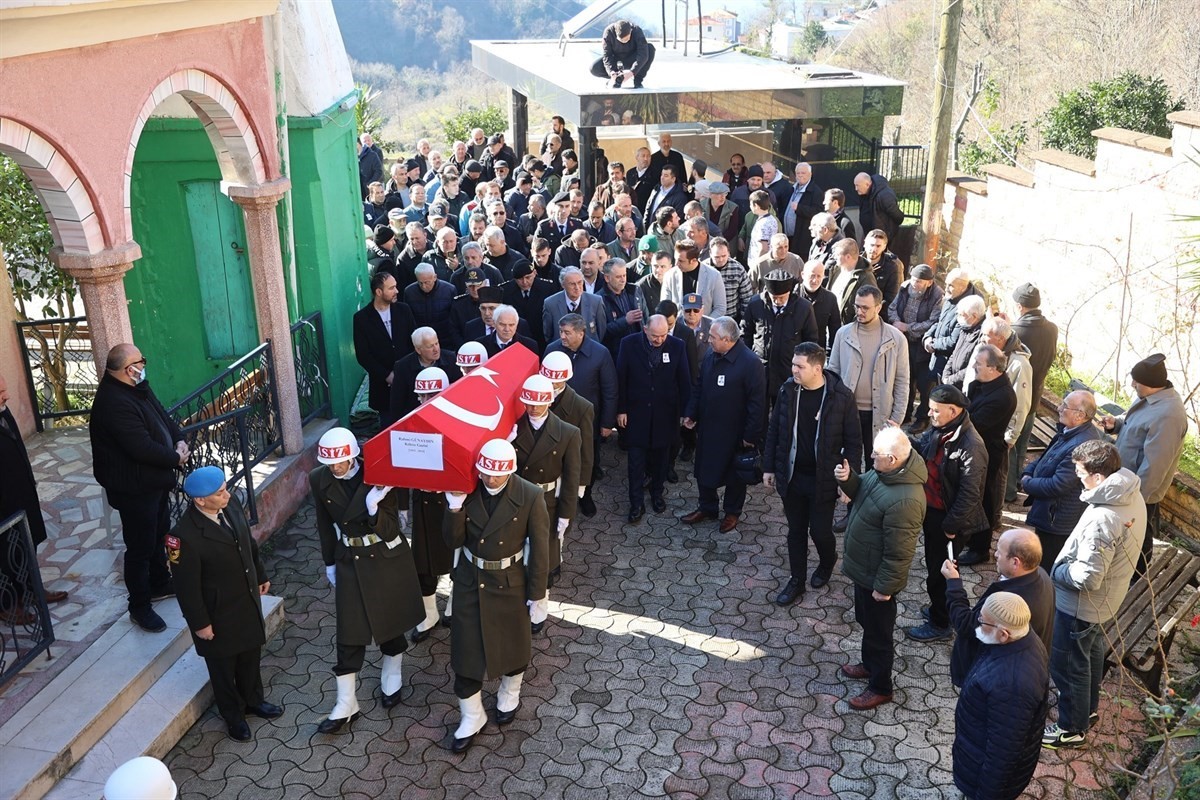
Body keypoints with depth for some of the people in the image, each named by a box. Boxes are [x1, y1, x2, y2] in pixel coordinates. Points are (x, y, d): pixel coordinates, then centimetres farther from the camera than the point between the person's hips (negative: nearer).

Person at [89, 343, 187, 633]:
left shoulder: (137, 388, 1)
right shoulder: (114, 403, -30)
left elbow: (162, 415, 11)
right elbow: (142, 448, -33)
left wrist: (180, 440, -7)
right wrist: (175, 458, -17)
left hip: (154, 479, 10)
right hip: (134, 488, -10)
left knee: (159, 534, 24)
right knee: (140, 547, 3)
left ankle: (160, 584, 44)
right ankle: (139, 607, 17)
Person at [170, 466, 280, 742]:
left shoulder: (231, 505, -13)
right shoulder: (185, 536, -32)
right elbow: (187, 586, -22)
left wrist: (260, 575, 15)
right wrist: (200, 623, -14)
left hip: (248, 599, 6)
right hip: (218, 612, -6)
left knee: (251, 655, 26)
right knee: (223, 665, 19)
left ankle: (253, 700, 51)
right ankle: (233, 716, 42)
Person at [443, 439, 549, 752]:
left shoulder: (530, 497, -21)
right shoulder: (466, 491, -14)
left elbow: (539, 548, -12)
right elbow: (453, 542, -10)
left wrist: (536, 593, -7)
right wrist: (455, 507, -27)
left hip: (509, 583, -2)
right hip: (470, 581, 2)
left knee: (512, 643, 19)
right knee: (466, 649, 7)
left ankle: (509, 696, 49)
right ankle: (471, 717, 28)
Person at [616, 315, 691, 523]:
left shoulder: (677, 346, -9)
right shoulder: (629, 344, -11)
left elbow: (684, 381, -1)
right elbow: (621, 378, -5)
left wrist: (685, 412, 0)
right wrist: (621, 409, -5)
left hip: (665, 414, 1)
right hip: (637, 412, -1)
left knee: (660, 457, 16)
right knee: (636, 460, 4)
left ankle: (657, 494, 35)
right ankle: (637, 503, 14)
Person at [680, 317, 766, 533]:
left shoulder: (750, 363, -22)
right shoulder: (710, 357, -2)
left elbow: (757, 403, -20)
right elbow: (699, 388, 11)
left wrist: (751, 436, -18)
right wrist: (691, 414, 6)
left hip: (734, 432, -6)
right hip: (707, 427, 6)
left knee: (734, 474, 14)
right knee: (704, 470, 17)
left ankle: (732, 512, 33)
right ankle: (707, 508, 37)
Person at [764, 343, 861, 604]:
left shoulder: (841, 396, -15)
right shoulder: (787, 390, -6)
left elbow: (854, 442, -8)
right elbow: (774, 430, 5)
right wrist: (769, 467, 6)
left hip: (823, 479, -3)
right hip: (791, 476, 3)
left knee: (820, 531, 7)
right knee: (795, 531, 14)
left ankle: (827, 562, 40)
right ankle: (796, 580, 31)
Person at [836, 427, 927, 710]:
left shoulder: (904, 500, -37)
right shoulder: (885, 471, -9)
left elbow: (898, 553, -29)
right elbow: (861, 492, 10)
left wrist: (884, 586, -18)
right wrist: (848, 479, -12)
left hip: (877, 576, -9)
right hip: (863, 568, 9)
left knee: (878, 630, 12)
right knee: (866, 621, 29)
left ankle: (881, 688, 33)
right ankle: (869, 664, 51)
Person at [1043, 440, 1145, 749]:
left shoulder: (1102, 519, -38)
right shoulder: (1133, 495, -9)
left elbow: (1087, 577, -33)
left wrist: (1056, 571, -14)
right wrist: (1066, 563, 4)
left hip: (1082, 605, -9)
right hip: (1108, 597, 9)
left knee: (1068, 665, 12)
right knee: (1092, 652, 29)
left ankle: (1072, 729, 31)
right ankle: (1088, 707, 52)